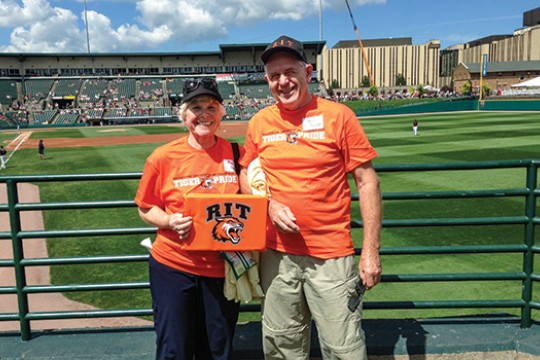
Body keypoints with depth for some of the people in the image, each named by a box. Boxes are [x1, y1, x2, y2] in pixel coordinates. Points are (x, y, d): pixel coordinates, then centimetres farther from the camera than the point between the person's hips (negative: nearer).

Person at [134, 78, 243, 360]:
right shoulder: (163, 157, -5)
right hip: (173, 265, -1)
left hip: (222, 269, 2)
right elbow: (145, 209, 2)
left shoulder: (237, 154, 0)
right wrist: (170, 222, -17)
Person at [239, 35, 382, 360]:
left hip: (332, 253, -3)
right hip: (277, 253, 4)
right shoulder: (259, 123, 5)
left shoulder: (338, 116, -5)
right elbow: (246, 174, 16)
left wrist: (371, 250, -9)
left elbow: (367, 182, -4)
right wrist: (269, 204, -5)